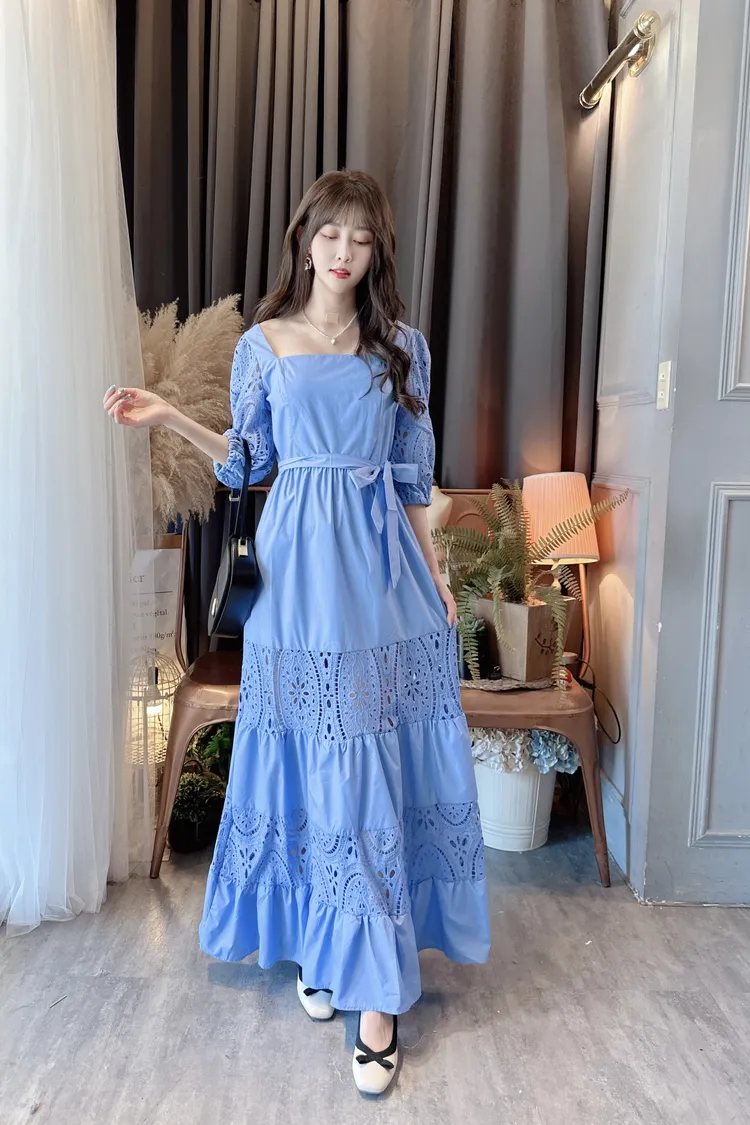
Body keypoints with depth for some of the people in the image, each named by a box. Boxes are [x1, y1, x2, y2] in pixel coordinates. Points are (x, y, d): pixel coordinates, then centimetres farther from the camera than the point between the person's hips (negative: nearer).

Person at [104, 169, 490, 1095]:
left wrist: (434, 571, 7)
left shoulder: (402, 347, 8)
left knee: (373, 763, 1)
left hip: (381, 564, 1)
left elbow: (412, 472, 9)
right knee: (310, 759, 3)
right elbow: (250, 461, 10)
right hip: (299, 566, 0)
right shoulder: (263, 345, 6)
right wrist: (170, 418, -2)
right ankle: (316, 943, 24)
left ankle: (376, 991, 11)